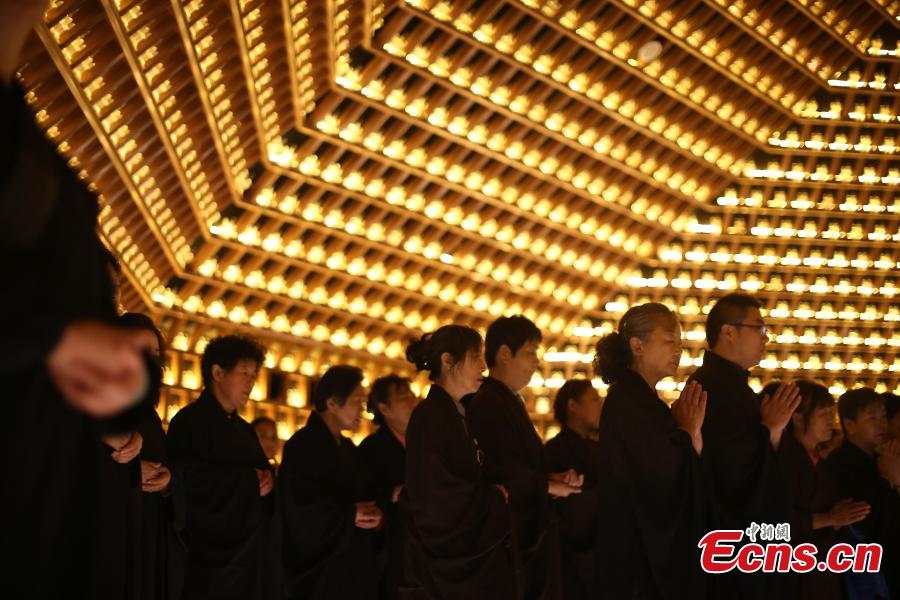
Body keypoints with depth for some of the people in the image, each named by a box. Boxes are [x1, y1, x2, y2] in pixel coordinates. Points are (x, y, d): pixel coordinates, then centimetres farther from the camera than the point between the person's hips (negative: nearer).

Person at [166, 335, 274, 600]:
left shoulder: (245, 430, 19)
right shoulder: (189, 421, -9)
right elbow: (187, 481, -21)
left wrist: (268, 479, -4)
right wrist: (249, 479, -11)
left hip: (245, 554, 8)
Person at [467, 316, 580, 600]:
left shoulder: (509, 401, 16)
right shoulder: (486, 404, -17)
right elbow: (504, 471, -22)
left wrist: (552, 477, -1)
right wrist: (548, 485, -9)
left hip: (529, 533, 10)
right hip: (510, 535, -10)